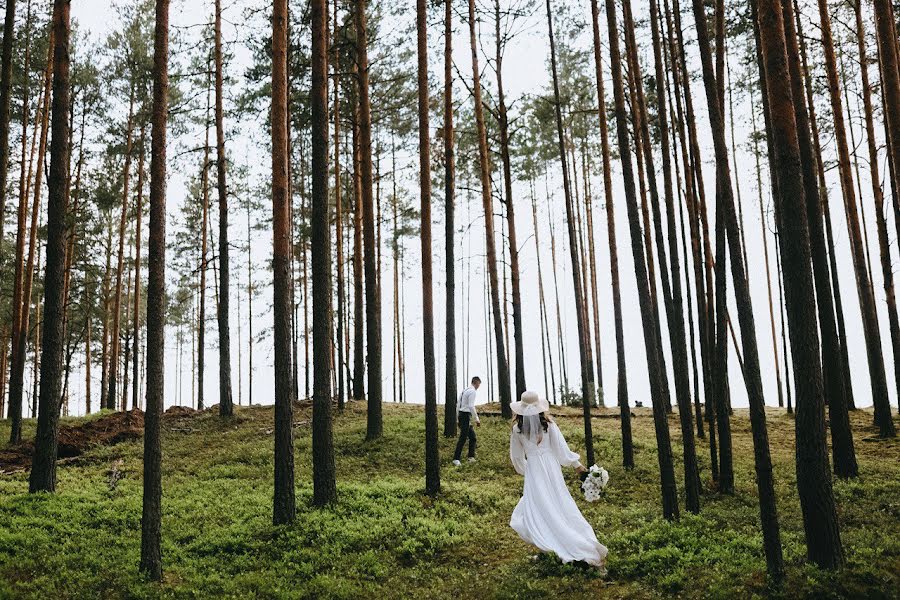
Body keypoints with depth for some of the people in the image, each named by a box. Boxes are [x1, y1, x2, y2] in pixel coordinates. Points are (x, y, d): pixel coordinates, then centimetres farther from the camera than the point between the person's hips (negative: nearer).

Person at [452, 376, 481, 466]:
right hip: (466, 416, -10)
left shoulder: (465, 390, 16)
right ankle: (456, 459, -6)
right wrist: (477, 420, -15)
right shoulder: (473, 391, -12)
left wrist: (458, 418, 23)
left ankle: (471, 457, 15)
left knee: (472, 437, 14)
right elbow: (471, 407, -20)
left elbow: (458, 405, 18)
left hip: (461, 415, 10)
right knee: (463, 438, -7)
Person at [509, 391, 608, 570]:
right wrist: (576, 463, 7)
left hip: (533, 469, -3)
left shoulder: (517, 429, -6)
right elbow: (561, 447, -2)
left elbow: (516, 456, 6)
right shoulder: (548, 424, -5)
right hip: (552, 465, 3)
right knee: (562, 507, 8)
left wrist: (523, 469, 24)